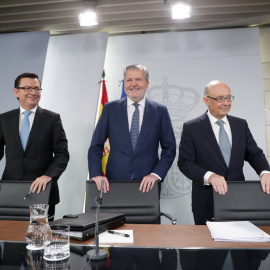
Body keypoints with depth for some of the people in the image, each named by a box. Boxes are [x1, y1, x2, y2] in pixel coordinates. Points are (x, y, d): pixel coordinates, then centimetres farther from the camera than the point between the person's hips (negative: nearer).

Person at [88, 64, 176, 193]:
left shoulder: (160, 111, 2)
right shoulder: (110, 109, 3)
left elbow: (169, 149, 2)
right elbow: (96, 146, 3)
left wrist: (156, 174, -11)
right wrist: (96, 174, -10)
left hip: (148, 184, 0)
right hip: (114, 183, 0)